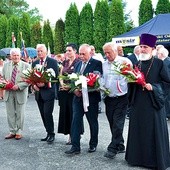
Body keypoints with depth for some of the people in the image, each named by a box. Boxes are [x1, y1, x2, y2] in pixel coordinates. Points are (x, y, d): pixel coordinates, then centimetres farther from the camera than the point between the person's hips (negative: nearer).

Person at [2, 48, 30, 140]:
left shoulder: (26, 66, -4)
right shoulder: (6, 65, 8)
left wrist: (18, 86, -19)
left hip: (20, 93, -3)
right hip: (8, 93, 3)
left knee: (20, 114, 5)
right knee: (10, 113, 8)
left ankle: (19, 132, 18)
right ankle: (12, 132, 20)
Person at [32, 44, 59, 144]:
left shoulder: (53, 62, -3)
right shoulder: (35, 63, 13)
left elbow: (56, 76, -9)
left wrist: (45, 83, -18)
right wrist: (34, 84, -5)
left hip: (49, 91, -5)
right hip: (38, 92, 6)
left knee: (47, 114, -11)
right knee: (43, 115, 8)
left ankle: (51, 134, 2)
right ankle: (49, 133, 18)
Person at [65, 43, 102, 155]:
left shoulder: (97, 64, -7)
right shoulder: (78, 64, 12)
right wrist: (75, 89, -8)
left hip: (91, 98, -5)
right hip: (78, 97, 5)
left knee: (93, 122, 10)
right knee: (76, 121, 0)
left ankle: (93, 144, 27)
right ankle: (75, 147, 5)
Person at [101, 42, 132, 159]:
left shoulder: (125, 61, -5)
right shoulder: (104, 64, 11)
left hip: (121, 98, -6)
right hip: (109, 99, 6)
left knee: (118, 124, -5)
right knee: (113, 124, 11)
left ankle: (113, 149, 2)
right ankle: (120, 146, 25)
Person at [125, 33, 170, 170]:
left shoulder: (159, 63, -5)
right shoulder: (138, 64, 9)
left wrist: (153, 87, -17)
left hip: (153, 102, -5)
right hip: (139, 103, 5)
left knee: (155, 132, 2)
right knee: (139, 131, 9)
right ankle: (139, 157, 22)